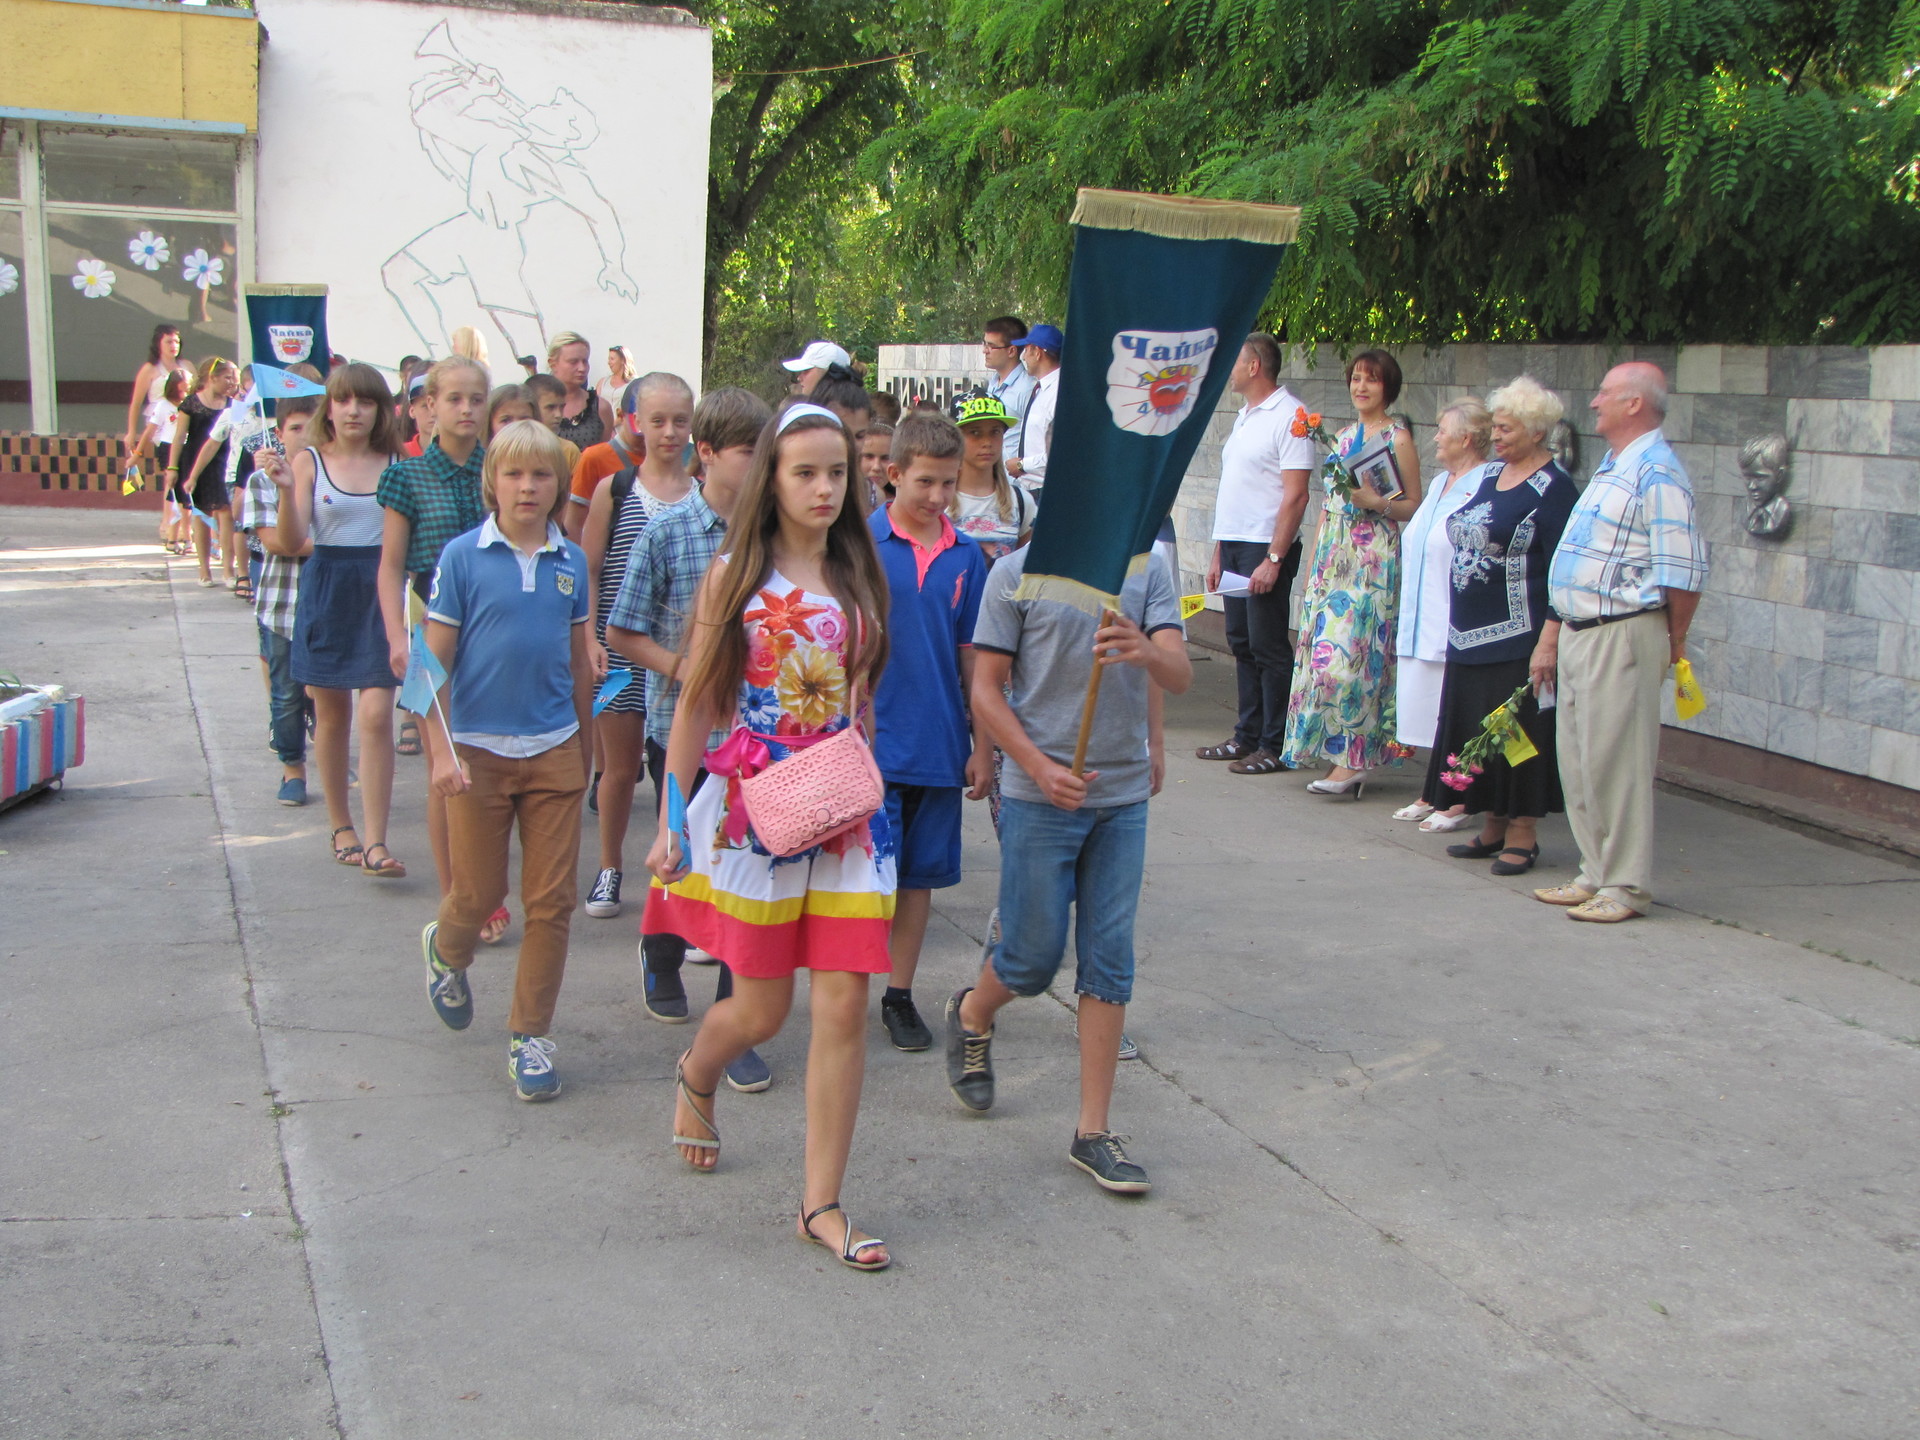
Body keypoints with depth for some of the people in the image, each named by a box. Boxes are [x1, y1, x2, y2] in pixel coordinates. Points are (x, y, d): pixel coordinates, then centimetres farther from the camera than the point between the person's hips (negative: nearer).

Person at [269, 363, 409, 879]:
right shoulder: (309, 462, 0)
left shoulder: (396, 464, 2)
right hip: (327, 590, 1)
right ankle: (341, 827, 28)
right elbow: (292, 542, -8)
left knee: (376, 715, -10)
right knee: (331, 715, 11)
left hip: (380, 592, -1)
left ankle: (375, 843, -8)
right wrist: (286, 489, -22)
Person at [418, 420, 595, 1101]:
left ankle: (530, 1035, 15)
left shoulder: (570, 561, 3)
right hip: (479, 750, -2)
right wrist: (441, 752, -11)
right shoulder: (463, 556, -6)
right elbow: (432, 661, -5)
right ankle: (446, 950, 43)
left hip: (554, 751, 2)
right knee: (479, 894, 8)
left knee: (551, 901, 2)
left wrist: (582, 748, 16)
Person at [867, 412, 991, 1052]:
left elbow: (972, 658, 8)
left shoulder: (966, 555, 4)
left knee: (920, 875, 11)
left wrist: (982, 747, 8)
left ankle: (900, 995, 24)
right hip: (873, 744, -3)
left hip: (939, 748, 4)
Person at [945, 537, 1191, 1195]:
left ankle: (1093, 1131, 13)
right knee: (1034, 956, 5)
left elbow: (1180, 676, -8)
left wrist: (1144, 651, -31)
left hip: (1125, 795, 3)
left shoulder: (1148, 570, 2)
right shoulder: (1016, 573, -5)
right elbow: (986, 693, -5)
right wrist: (1042, 769, -16)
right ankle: (970, 1017, 39)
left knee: (1109, 962, 4)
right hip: (1040, 796, -3)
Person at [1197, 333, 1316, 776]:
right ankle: (1247, 736, 20)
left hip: (1265, 548, -9)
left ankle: (1275, 746, 2)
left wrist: (1273, 559, -21)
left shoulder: (1289, 415, -11)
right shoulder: (1245, 415, 18)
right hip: (1234, 544, 9)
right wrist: (1219, 552, 18)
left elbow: (1295, 495, -17)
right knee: (1242, 644, 12)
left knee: (1269, 648, -4)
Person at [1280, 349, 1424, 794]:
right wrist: (1313, 566, 16)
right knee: (1322, 648, 3)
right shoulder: (1343, 436, 16)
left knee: (1353, 652, -11)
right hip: (1333, 556, 7)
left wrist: (1376, 501, -21)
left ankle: (1353, 762, -8)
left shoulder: (1398, 438, -3)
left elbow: (1416, 506, -4)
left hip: (1374, 556, -7)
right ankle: (1335, 750, 9)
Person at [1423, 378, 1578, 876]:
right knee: (1474, 728, 11)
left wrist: (1549, 642, -22)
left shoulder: (1552, 488, -11)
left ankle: (1522, 834, 7)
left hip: (1518, 636, -8)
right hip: (1470, 632, 8)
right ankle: (1494, 826, 22)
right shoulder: (1487, 476, 13)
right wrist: (1457, 623, 18)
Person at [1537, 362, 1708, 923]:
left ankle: (1626, 887, 4)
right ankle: (1596, 873, 24)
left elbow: (1683, 572, -18)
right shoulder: (1613, 467, 17)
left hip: (1622, 635, -10)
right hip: (1579, 631, 10)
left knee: (1616, 761, -5)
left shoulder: (1657, 474, -15)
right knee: (1579, 760, 14)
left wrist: (1673, 643, -9)